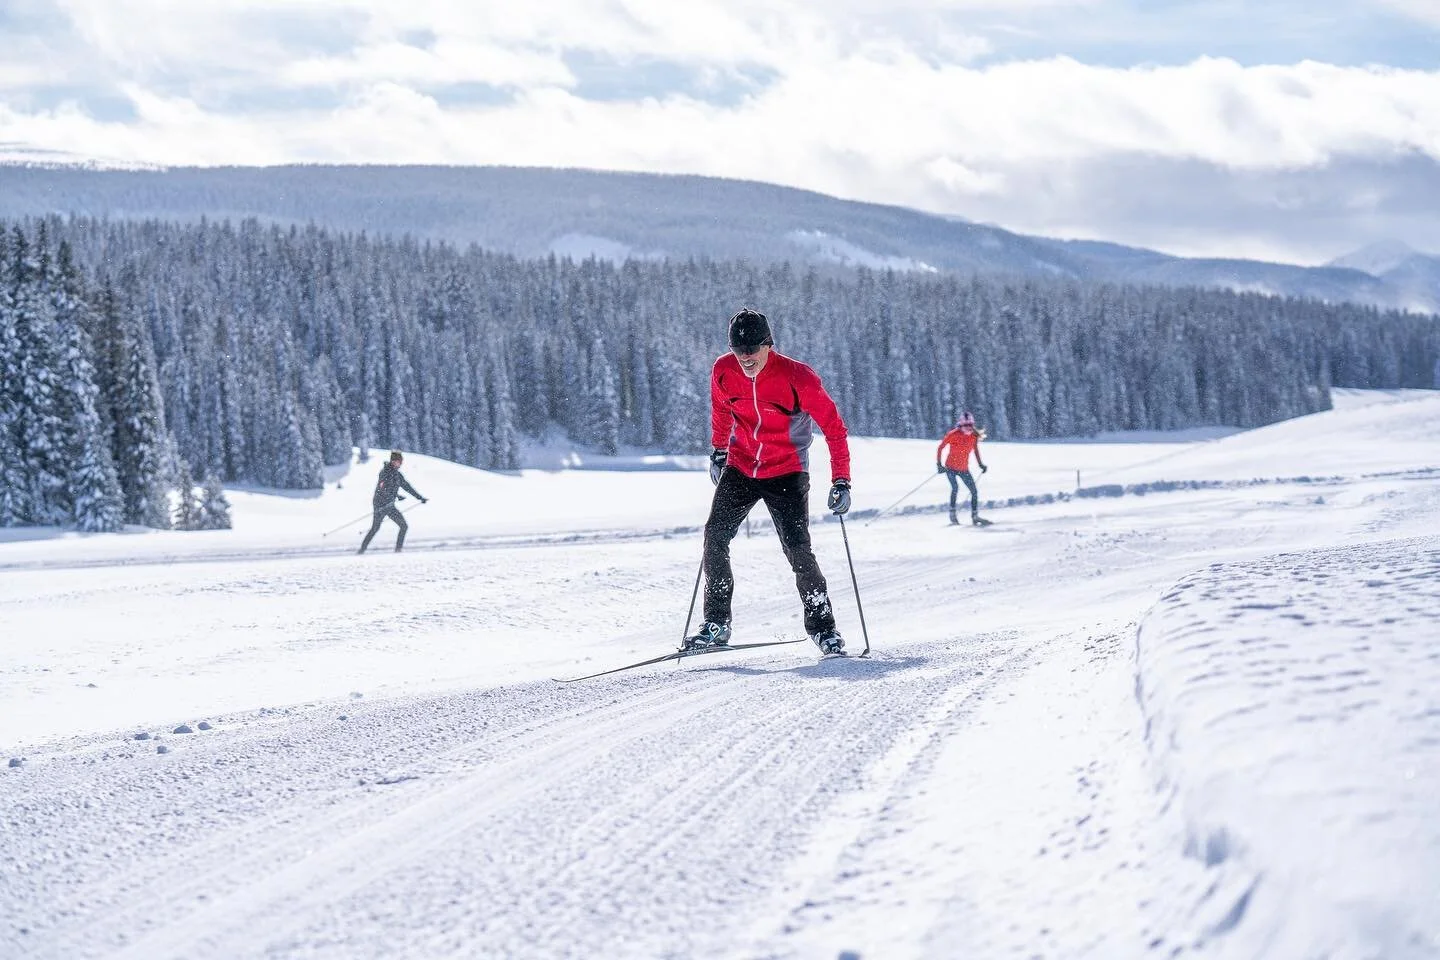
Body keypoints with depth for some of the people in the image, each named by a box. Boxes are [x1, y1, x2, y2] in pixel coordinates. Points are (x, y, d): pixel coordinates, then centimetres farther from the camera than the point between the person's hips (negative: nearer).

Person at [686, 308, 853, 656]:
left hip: (787, 473, -4)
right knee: (715, 536, -8)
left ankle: (822, 627, 2)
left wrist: (840, 481, -16)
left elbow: (833, 427, -13)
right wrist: (718, 450, 24)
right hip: (740, 468, 4)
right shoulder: (723, 372, -8)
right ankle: (716, 624, 2)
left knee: (798, 550, -12)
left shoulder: (797, 376, -20)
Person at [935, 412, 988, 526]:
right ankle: (952, 513, -13)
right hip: (950, 467, -5)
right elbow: (940, 448, -9)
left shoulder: (974, 436, -3)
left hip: (964, 469, 5)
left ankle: (975, 516, 11)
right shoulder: (953, 435, -16)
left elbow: (976, 449, 15)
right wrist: (939, 464, -16)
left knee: (974, 492, -1)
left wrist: (981, 464, 8)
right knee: (955, 488, -26)